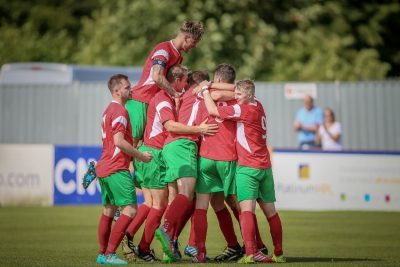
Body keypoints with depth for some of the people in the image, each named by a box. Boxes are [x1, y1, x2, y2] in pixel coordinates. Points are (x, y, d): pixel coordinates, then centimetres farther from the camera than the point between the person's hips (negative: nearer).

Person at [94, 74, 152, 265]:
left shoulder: (109, 110, 19)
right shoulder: (120, 111, -12)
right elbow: (119, 141, -21)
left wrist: (134, 147, 19)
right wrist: (140, 156, -12)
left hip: (104, 168, 10)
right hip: (117, 169, -10)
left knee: (109, 210, 15)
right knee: (130, 210, -11)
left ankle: (102, 254, 17)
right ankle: (109, 254, -15)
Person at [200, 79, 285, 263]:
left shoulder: (244, 109, -12)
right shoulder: (257, 106, 11)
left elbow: (213, 110, -10)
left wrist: (205, 91, 4)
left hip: (248, 167, -8)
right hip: (265, 166, 8)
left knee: (247, 209, -16)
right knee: (270, 211, 12)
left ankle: (250, 253, -29)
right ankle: (279, 254, 17)